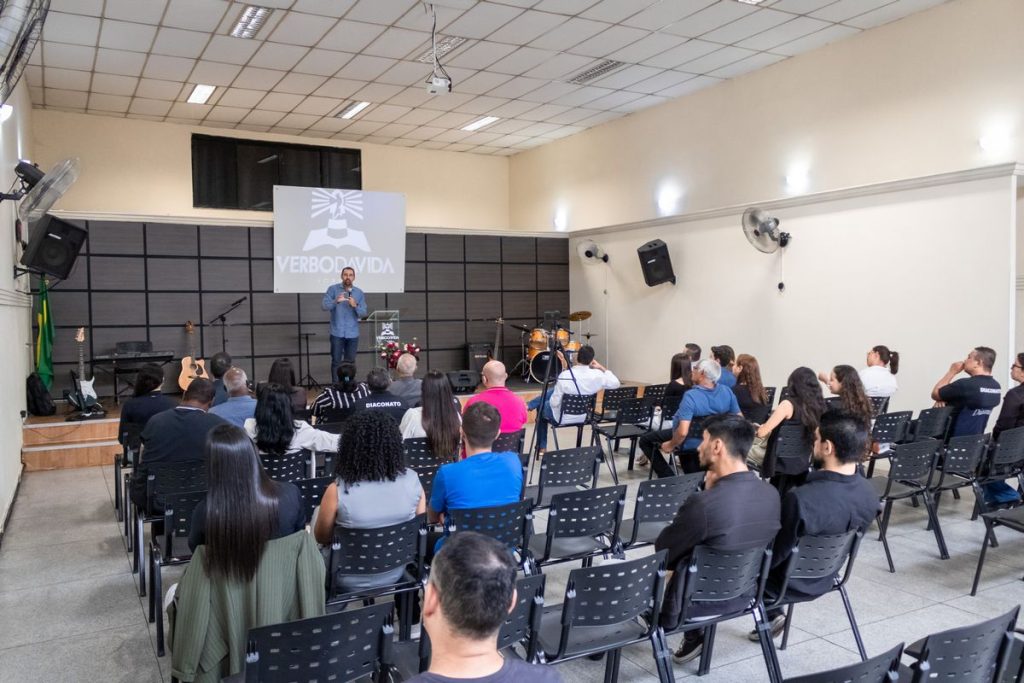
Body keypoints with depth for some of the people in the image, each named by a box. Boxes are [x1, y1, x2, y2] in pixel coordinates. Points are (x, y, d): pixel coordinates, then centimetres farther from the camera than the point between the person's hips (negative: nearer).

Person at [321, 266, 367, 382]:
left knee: (350, 362, 9)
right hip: (337, 333, -2)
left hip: (353, 334, 2)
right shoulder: (333, 289, -2)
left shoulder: (359, 293, 5)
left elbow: (363, 313, 1)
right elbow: (324, 306, -12)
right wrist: (336, 301, -29)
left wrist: (355, 306, -19)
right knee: (336, 361, 2)